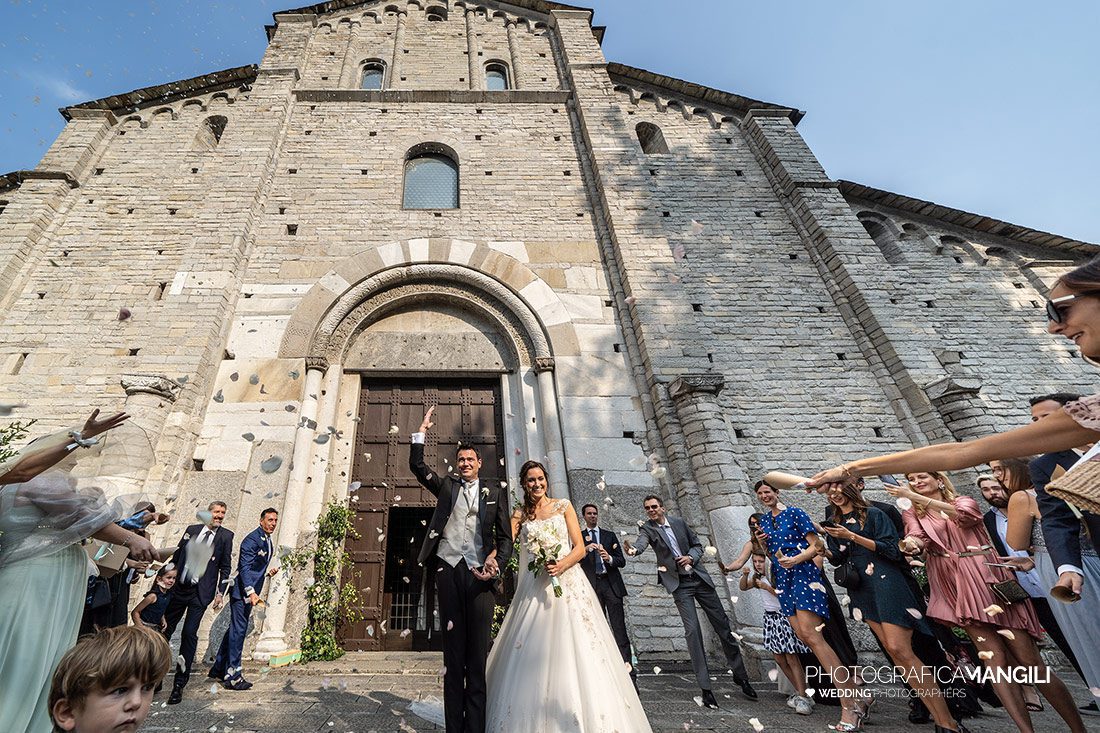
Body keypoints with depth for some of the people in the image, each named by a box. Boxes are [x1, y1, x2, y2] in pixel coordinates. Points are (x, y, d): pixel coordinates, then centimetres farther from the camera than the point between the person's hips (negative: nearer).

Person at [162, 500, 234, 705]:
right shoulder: (192, 530, 5)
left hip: (200, 593, -3)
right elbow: (176, 556, 12)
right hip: (178, 588, 3)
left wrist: (220, 592, -3)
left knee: (189, 634, -4)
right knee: (164, 629, 13)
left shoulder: (226, 536, -2)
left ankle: (179, 684, 8)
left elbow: (225, 567, 0)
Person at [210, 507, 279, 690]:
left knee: (235, 629, 17)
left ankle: (218, 669, 29)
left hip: (250, 592, 9)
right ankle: (232, 676, 3)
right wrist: (251, 592, -26)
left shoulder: (268, 542, 12)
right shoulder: (252, 539, -17)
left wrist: (268, 572, 5)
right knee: (238, 630, -5)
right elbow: (244, 567, -22)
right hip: (242, 591, -9)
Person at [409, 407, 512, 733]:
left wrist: (497, 564, -8)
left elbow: (505, 535, 7)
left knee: (479, 652, 0)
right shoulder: (446, 485, 14)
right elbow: (417, 466, 5)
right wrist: (422, 431, 0)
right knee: (453, 651, 7)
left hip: (479, 572, -1)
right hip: (447, 570, 1)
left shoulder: (495, 492, 11)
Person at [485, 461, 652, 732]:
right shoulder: (519, 514, 9)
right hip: (534, 590, 1)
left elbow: (580, 547, 2)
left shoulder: (563, 506, 6)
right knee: (532, 655, -1)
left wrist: (562, 565, -16)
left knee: (575, 650, -5)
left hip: (567, 585, -1)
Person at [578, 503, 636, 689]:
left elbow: (622, 561, 8)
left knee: (619, 628, -5)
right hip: (592, 586, 0)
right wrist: (586, 550, -19)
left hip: (611, 584, 0)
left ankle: (629, 672, -5)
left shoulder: (609, 535, 13)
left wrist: (610, 558, -13)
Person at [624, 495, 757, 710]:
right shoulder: (648, 529, -6)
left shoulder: (679, 522, 2)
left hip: (699, 577, 3)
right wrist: (633, 549, -50)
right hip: (679, 584, -3)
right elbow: (642, 541, -28)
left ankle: (740, 675, 27)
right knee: (692, 630, -11)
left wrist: (691, 557, -12)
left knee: (723, 625, 8)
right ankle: (705, 688, 1)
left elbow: (698, 545, 9)